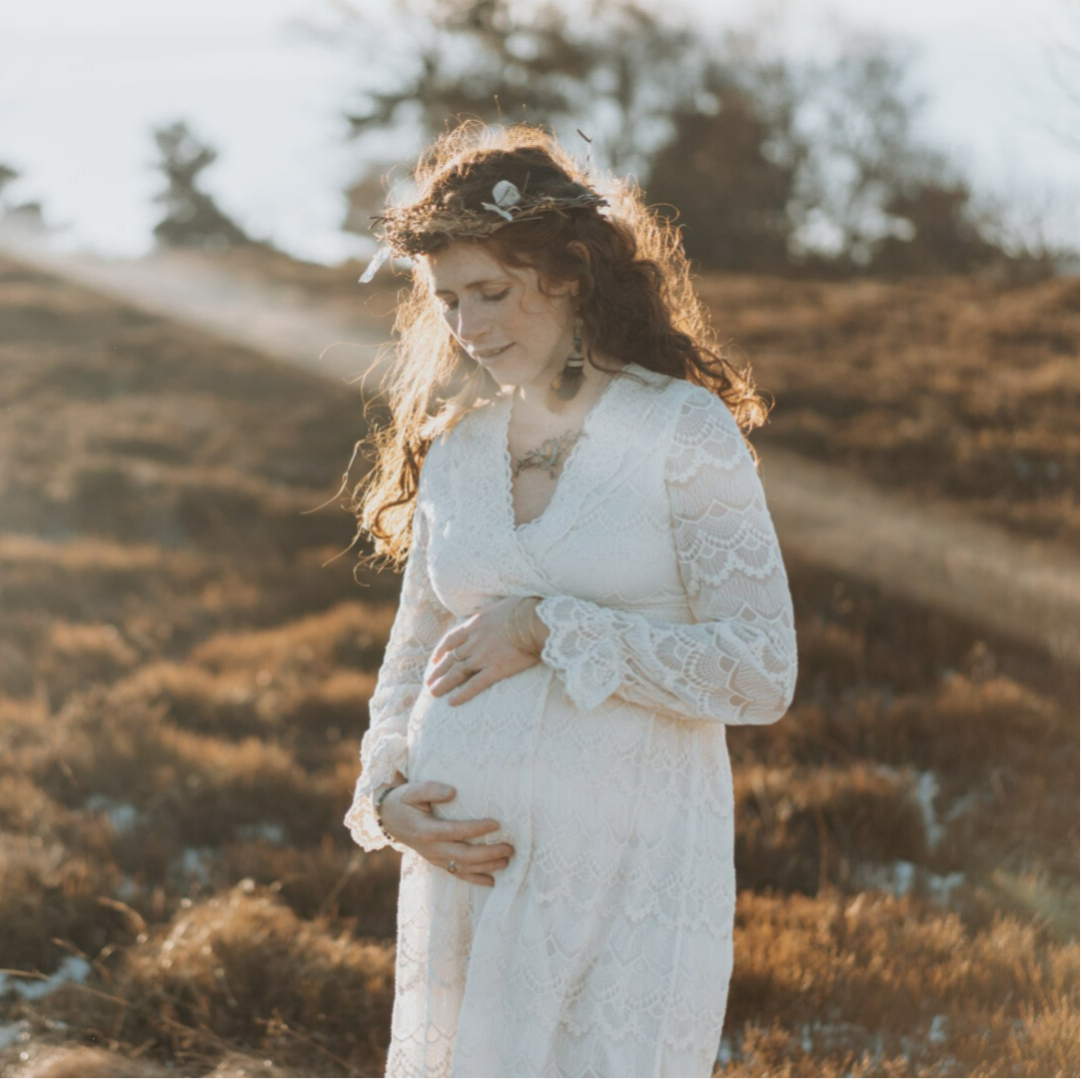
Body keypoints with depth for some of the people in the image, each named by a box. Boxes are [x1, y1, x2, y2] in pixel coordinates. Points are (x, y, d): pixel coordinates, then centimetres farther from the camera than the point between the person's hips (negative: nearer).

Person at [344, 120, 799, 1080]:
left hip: (632, 866, -5)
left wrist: (548, 629, -14)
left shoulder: (685, 432, -6)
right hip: (464, 860, 5)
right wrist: (386, 796, 1)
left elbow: (763, 673, -12)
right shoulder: (453, 444, 9)